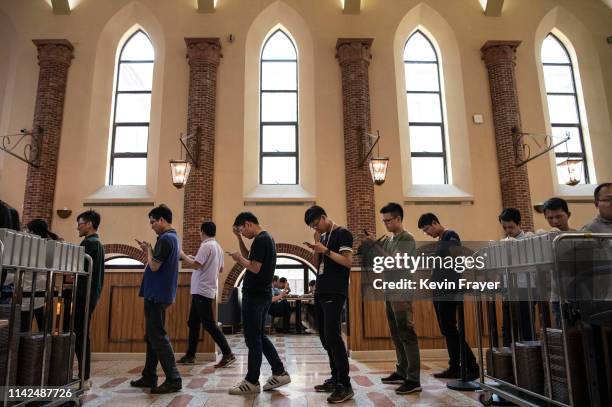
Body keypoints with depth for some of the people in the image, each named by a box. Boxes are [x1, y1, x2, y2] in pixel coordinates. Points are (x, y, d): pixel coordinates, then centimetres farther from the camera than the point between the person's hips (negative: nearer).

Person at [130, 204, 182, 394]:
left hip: (157, 295, -10)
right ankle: (149, 377, 24)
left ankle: (173, 380, -4)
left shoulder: (166, 238, -17)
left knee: (158, 337, -7)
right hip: (158, 294, 10)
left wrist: (148, 250, -4)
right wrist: (148, 250, 8)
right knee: (152, 336, 16)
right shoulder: (173, 237, 15)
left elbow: (154, 266, -20)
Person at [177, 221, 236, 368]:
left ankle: (228, 354, -7)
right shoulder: (218, 247, 14)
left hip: (202, 291, -10)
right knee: (193, 323, 15)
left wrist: (183, 255, -7)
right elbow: (220, 269, 20)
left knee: (209, 324, -8)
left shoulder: (206, 246, -15)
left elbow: (195, 265, -21)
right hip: (202, 290, 10)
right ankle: (190, 355, 22)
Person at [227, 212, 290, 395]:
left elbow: (254, 268, -23)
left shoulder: (260, 240, -17)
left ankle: (252, 382, 11)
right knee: (259, 336, 17)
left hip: (254, 296, -10)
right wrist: (239, 238, 16)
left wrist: (239, 258, -7)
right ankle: (279, 373, 20)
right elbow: (249, 257, 24)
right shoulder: (266, 237, 15)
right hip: (263, 295, 10)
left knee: (253, 339, 0)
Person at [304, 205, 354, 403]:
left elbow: (348, 261, -14)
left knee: (332, 336, -13)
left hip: (334, 294, -8)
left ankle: (345, 385, -8)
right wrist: (316, 248, 1)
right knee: (325, 337, 9)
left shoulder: (342, 233, -5)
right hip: (320, 292, 8)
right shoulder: (322, 237, 18)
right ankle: (336, 379, 18)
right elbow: (317, 266, 16)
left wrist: (326, 250, -18)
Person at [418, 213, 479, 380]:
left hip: (448, 290, -9)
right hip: (439, 290, 9)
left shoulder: (450, 235, -8)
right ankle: (455, 368, 16)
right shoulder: (440, 240, 19)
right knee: (446, 330, 10)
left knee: (449, 329, -7)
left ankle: (472, 367, 0)